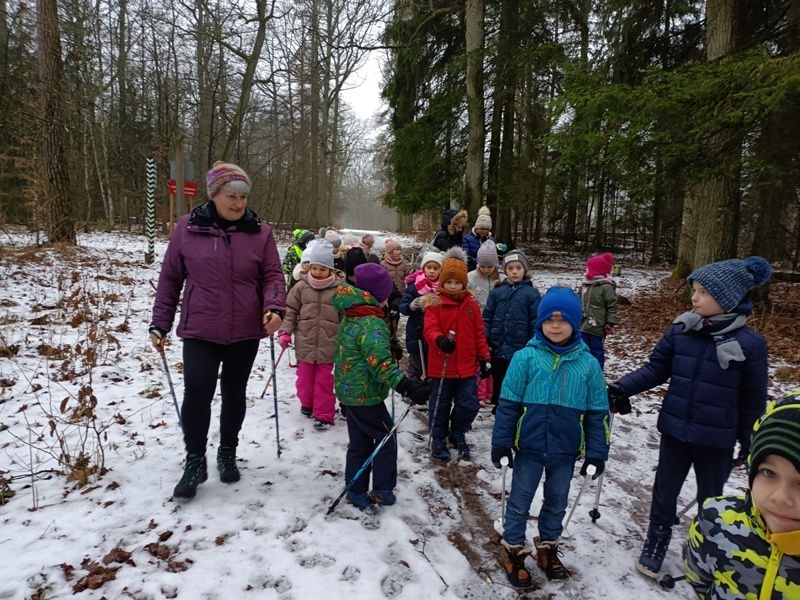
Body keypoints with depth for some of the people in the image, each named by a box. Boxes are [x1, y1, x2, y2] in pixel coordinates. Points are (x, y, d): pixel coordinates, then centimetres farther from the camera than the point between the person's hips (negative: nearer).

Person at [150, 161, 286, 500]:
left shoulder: (259, 232, 0)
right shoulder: (187, 228, -1)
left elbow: (272, 275, -2)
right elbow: (170, 278, 4)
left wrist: (274, 308, -22)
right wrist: (160, 323, 4)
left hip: (245, 332, 2)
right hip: (200, 331, -1)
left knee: (234, 395, 13)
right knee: (196, 394, -9)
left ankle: (227, 454, 34)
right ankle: (195, 461, 13)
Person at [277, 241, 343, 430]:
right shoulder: (301, 286, -1)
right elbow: (291, 310, 4)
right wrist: (285, 332, -4)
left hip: (327, 345, -2)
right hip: (305, 343, 3)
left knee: (324, 381, 4)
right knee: (305, 377, 17)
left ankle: (324, 415, 14)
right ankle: (307, 403, 40)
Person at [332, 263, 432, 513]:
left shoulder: (348, 318, 6)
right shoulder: (372, 323, -22)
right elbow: (380, 361, -33)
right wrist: (407, 386, -40)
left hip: (348, 390, 8)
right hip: (366, 394, -8)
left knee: (359, 442, 18)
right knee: (386, 438, 9)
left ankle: (355, 491, 25)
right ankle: (382, 490, 17)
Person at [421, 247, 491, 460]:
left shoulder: (471, 305, 5)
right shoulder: (435, 303, -7)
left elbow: (479, 334, 10)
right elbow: (430, 329, -19)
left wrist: (484, 358, 9)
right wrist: (440, 340, -40)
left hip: (466, 366, 4)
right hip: (441, 366, -3)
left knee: (468, 405, 10)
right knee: (440, 406, 10)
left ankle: (458, 435, 35)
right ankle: (438, 439, 29)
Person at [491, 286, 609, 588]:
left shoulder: (588, 363, -6)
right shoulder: (526, 357, -13)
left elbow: (597, 412, 2)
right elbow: (508, 404, -8)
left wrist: (596, 452, 2)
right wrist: (501, 442, -7)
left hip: (565, 450, 3)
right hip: (529, 447, -2)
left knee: (556, 503, 21)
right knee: (519, 501, 13)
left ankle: (548, 548, 42)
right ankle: (513, 551, 32)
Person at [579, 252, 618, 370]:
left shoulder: (606, 287, -14)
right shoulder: (585, 285, 8)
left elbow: (612, 306, -12)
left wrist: (610, 324, -14)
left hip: (597, 327, -7)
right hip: (583, 325, 7)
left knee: (596, 350, 5)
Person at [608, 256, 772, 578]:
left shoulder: (749, 343, -15)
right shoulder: (680, 330, -8)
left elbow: (754, 398, -6)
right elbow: (656, 369, -1)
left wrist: (750, 441, 0)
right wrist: (621, 388, -14)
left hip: (717, 438, -2)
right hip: (674, 429, 3)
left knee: (710, 498, 18)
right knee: (664, 491, 16)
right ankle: (654, 549, 37)